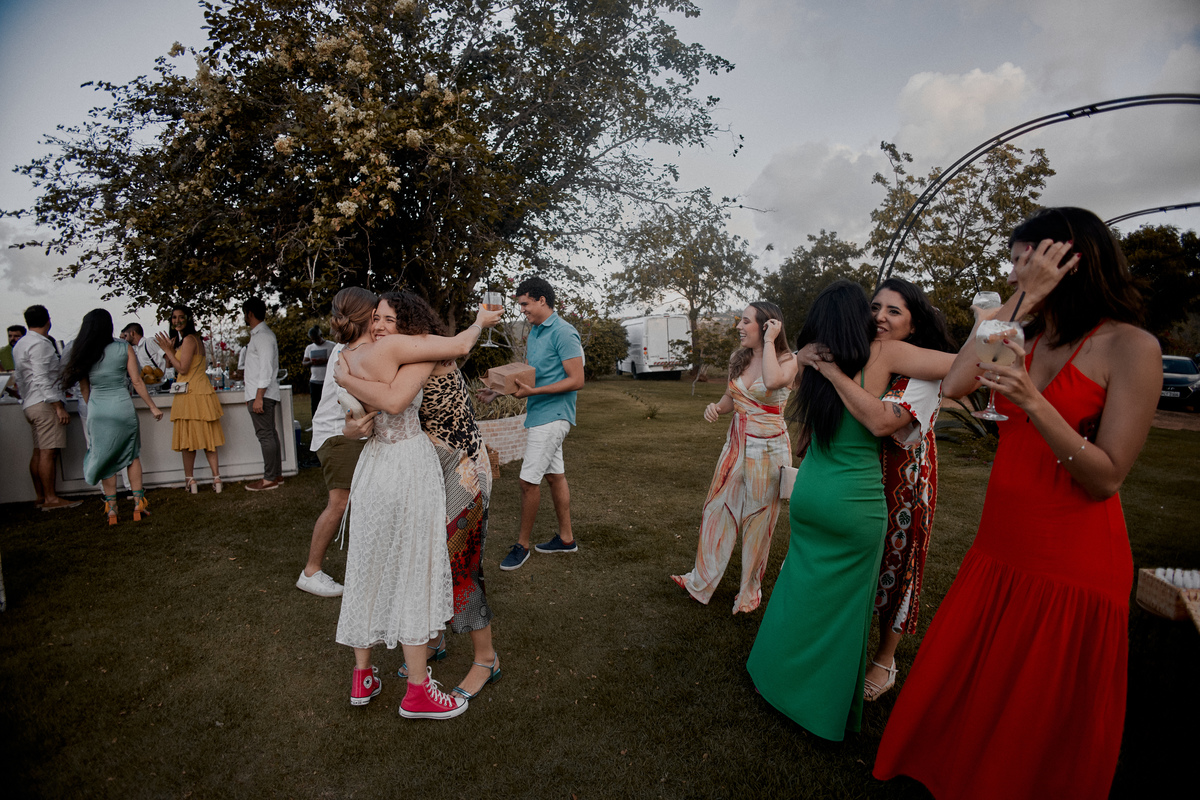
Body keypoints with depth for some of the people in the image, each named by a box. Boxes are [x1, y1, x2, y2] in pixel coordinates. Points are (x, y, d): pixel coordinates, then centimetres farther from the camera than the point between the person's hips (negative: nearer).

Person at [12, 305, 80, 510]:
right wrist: (59, 406, -19)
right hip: (45, 403, -10)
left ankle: (41, 497, 14)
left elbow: (20, 378, 23)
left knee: (39, 453, 10)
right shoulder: (40, 344, -12)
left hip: (30, 404, 10)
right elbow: (42, 379, -18)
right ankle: (51, 499, -8)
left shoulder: (20, 345, 19)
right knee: (48, 452, -9)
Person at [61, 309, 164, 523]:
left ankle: (111, 508, 13)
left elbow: (84, 387, 7)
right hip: (122, 407, -2)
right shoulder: (124, 349, -6)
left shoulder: (83, 353, 0)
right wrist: (152, 407, 1)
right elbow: (137, 382, -6)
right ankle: (138, 502, 10)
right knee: (132, 455, 12)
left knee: (105, 458, 10)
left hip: (97, 410, 2)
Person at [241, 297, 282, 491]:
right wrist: (252, 397, 23)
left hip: (262, 395, -10)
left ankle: (269, 479, -3)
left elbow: (266, 369, -21)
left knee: (265, 435, -7)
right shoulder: (259, 335, 19)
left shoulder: (262, 336, -13)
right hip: (259, 395, 10)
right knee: (270, 434, 12)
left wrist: (258, 397, -23)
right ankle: (276, 474, 18)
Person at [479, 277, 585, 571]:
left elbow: (576, 380, -19)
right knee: (554, 475, 14)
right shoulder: (534, 333, 14)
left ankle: (522, 544, 10)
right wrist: (499, 391, 4)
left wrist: (533, 391, -23)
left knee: (529, 480, -5)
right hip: (539, 415, 9)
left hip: (551, 416, -9)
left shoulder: (563, 333, -15)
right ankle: (566, 538, 25)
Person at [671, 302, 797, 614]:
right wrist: (716, 407, -5)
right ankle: (701, 581, 28)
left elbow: (772, 381, -35)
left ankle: (750, 590, 27)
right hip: (736, 444, 6)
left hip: (768, 449, -5)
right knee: (717, 510, 11)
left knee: (758, 520, 7)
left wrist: (769, 340, -23)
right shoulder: (739, 357, 5)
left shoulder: (787, 361, -11)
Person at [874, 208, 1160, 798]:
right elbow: (952, 387, -11)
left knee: (1041, 714, 13)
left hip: (1072, 561, -6)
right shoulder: (1028, 339, 6)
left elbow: (1106, 478, -16)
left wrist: (1032, 401, -29)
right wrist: (1019, 303, -12)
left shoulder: (1130, 347, -12)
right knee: (960, 684, 19)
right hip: (1001, 545, 6)